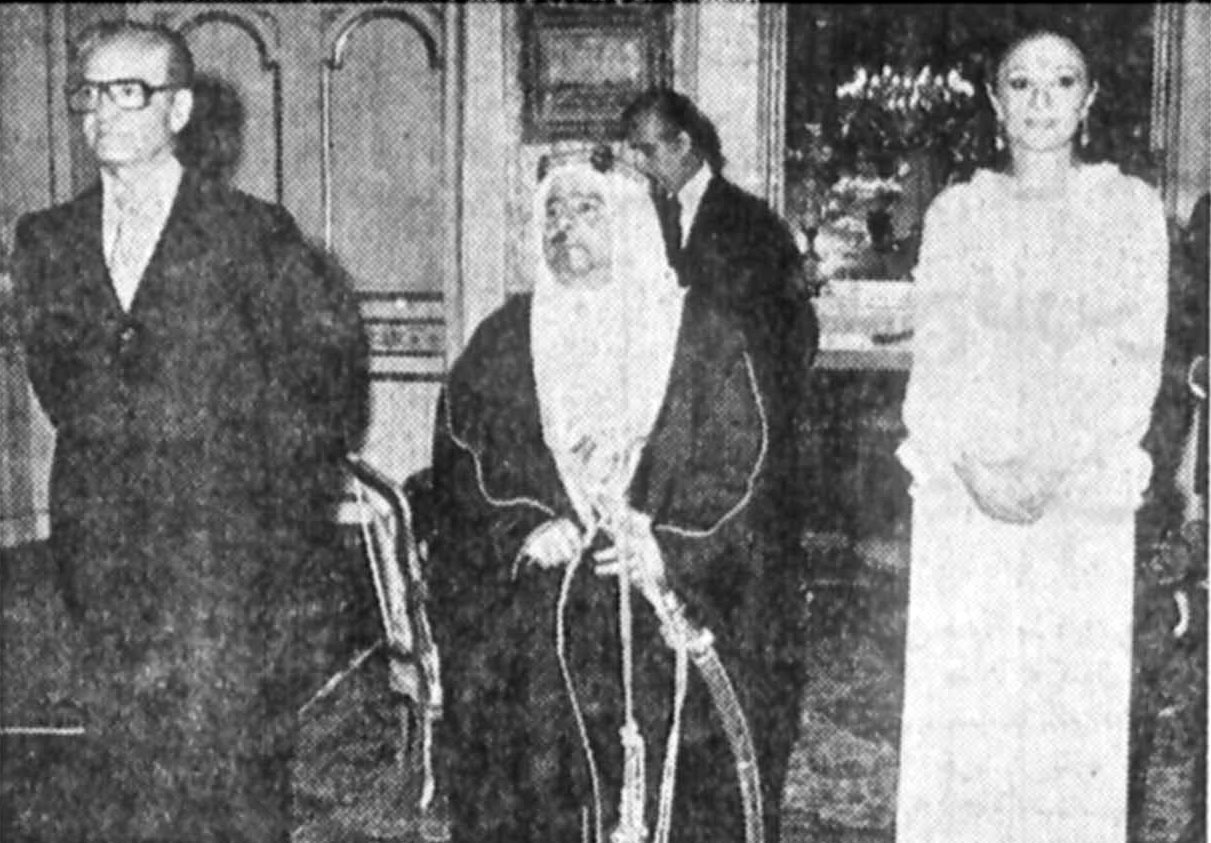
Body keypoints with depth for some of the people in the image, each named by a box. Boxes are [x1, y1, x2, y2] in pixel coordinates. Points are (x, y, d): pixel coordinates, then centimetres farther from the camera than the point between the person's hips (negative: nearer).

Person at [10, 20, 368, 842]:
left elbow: (331, 343, 8)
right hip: (103, 549, 4)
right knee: (121, 744, 7)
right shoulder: (47, 241, 7)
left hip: (227, 552, -4)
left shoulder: (252, 233, -5)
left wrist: (296, 473, 10)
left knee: (218, 739, -3)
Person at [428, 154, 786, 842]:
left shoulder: (702, 339, 3)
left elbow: (739, 468, -2)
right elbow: (461, 461, 5)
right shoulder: (504, 342, 9)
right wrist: (521, 531, -12)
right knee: (537, 784, 1)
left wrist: (669, 548, -15)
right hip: (529, 625, 1)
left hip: (665, 613, -1)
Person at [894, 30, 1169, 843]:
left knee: (1077, 708, -1)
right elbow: (933, 359, 6)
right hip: (965, 487, 1)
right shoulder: (956, 211, 10)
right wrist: (971, 464, -11)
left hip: (1084, 493, -1)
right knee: (958, 702, 0)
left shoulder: (1131, 207, 6)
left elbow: (1138, 359, 0)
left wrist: (1060, 466, -12)